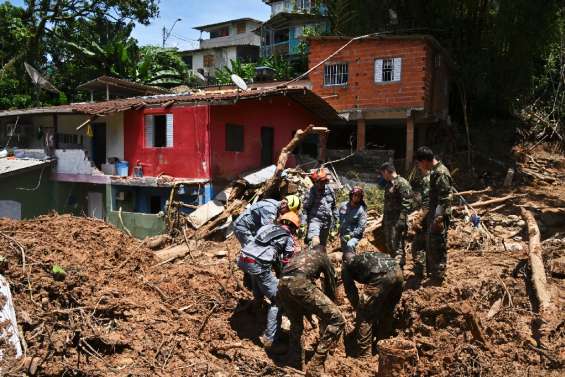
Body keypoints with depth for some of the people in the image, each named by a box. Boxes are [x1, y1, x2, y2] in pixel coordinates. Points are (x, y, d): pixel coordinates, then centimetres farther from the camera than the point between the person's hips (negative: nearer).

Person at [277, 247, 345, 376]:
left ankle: (294, 366, 34)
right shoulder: (324, 258, 27)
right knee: (336, 319, 1)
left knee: (296, 325, 28)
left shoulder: (299, 255, 40)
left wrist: (308, 314, 54)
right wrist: (326, 313, 42)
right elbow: (330, 286, 28)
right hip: (300, 284, -6)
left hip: (282, 285, 6)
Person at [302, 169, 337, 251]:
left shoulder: (330, 190, 4)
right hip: (315, 218, -5)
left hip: (327, 220, 5)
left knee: (323, 243, 16)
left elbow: (333, 206, 19)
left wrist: (335, 217, 21)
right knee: (315, 242, -29)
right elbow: (305, 207, -7)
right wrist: (303, 222, -12)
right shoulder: (312, 192, -10)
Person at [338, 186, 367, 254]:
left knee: (350, 245, -34)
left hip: (355, 235, -5)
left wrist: (351, 235, -21)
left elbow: (361, 227, -16)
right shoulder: (343, 205, 0)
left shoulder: (361, 210, -12)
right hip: (343, 235, 5)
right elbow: (339, 219, 13)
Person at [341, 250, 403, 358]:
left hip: (381, 277, -7)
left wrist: (358, 308, 34)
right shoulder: (365, 256, 40)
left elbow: (350, 291, 21)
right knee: (387, 312, 27)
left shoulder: (346, 265, 24)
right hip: (397, 271, 7)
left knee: (364, 317, 8)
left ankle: (364, 355, 10)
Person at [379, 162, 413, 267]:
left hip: (397, 220, -10)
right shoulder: (389, 184, 18)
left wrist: (402, 220, -22)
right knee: (389, 245, 15)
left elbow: (406, 203, -18)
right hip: (388, 220, 10)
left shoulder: (402, 183, -13)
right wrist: (384, 219, 24)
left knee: (397, 246, -9)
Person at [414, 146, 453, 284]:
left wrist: (438, 217, -25)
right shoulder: (434, 171, 12)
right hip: (433, 214, 10)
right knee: (430, 244, 19)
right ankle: (431, 272, 33)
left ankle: (438, 277, 7)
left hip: (439, 216, -10)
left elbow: (444, 198, -23)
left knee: (438, 246, -2)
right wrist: (428, 209, 27)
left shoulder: (441, 173, -19)